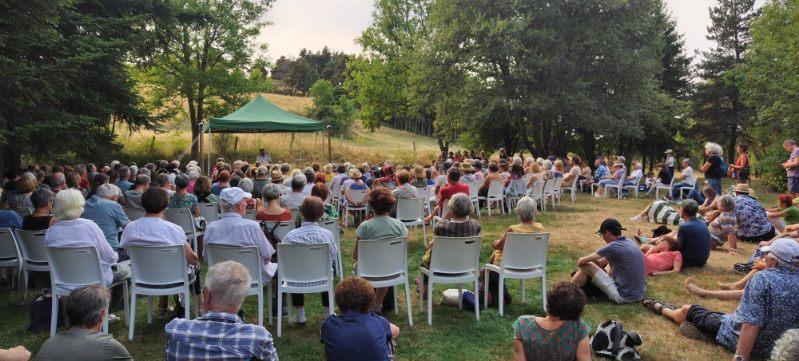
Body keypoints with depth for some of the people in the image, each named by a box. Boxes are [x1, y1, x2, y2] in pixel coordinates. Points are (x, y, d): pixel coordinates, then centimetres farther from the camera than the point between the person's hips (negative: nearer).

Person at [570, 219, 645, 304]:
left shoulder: (613, 247, -17)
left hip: (624, 296, -8)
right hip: (641, 294, 8)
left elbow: (581, 262, -8)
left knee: (586, 266, -2)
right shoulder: (630, 242, 6)